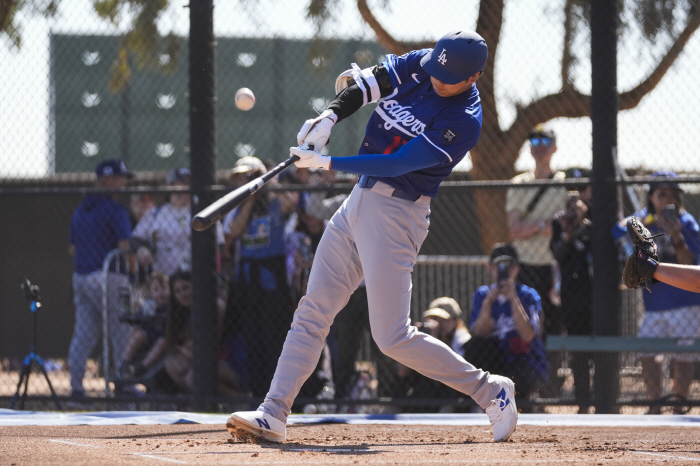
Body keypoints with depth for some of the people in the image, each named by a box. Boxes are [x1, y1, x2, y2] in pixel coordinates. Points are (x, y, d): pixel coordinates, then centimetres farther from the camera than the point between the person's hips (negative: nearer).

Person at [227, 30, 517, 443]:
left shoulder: (464, 121, -19)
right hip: (361, 200, 8)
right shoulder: (417, 65, 2)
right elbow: (364, 85, 2)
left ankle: (490, 390, 5)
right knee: (312, 312, 3)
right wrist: (329, 117, -17)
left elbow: (397, 165, -23)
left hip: (398, 212, -8)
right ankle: (273, 416, 3)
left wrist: (328, 163, -23)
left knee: (393, 338, -9)